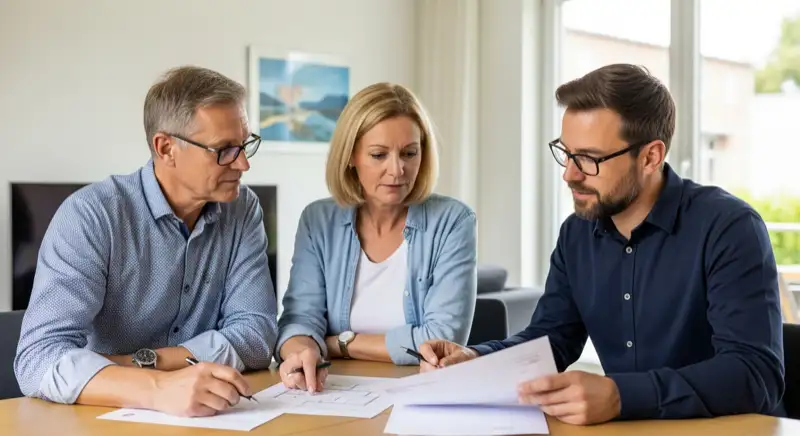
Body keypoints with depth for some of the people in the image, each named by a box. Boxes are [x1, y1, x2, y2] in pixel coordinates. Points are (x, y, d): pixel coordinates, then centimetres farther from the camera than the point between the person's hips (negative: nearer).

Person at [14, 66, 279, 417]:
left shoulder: (242, 210, -1)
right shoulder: (91, 215, -14)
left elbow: (256, 333, -6)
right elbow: (40, 359, -24)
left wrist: (143, 362, -18)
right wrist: (158, 387, -39)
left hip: (201, 418, 3)